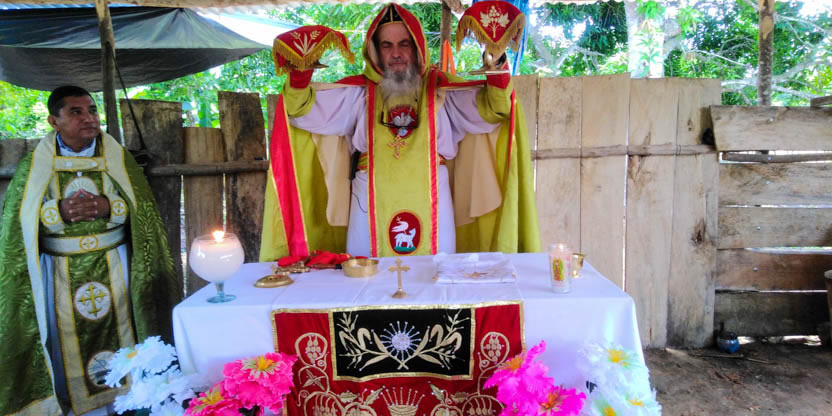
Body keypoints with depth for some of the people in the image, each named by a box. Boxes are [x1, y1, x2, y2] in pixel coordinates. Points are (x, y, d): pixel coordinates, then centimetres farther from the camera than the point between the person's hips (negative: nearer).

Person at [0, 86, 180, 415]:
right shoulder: (35, 165, 3)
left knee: (120, 332, 6)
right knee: (69, 340, 7)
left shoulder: (118, 158, 2)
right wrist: (60, 211, -17)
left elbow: (141, 209, -2)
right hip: (60, 274, 0)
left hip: (114, 269, 0)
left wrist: (108, 206, -20)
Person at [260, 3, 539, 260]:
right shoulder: (358, 92, 6)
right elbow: (304, 110, 2)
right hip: (373, 204, 0)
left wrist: (498, 72, -20)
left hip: (428, 203, 0)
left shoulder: (441, 89, 6)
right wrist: (300, 75, -16)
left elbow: (491, 109, -2)